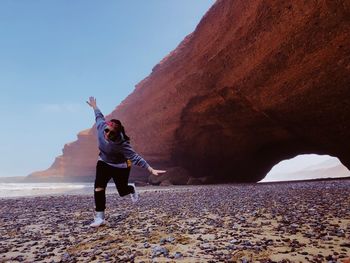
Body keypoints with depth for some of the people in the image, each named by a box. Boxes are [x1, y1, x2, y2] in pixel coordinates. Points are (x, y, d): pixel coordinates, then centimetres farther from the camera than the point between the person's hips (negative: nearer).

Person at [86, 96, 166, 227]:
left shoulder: (122, 144, -38)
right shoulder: (101, 127, -25)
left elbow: (135, 158, -38)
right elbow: (99, 116, -2)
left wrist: (151, 170, -44)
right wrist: (94, 106, 18)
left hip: (120, 167, -4)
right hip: (103, 163, 4)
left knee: (122, 191, 9)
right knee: (98, 188, -11)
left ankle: (132, 189, 48)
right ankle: (99, 218, 4)